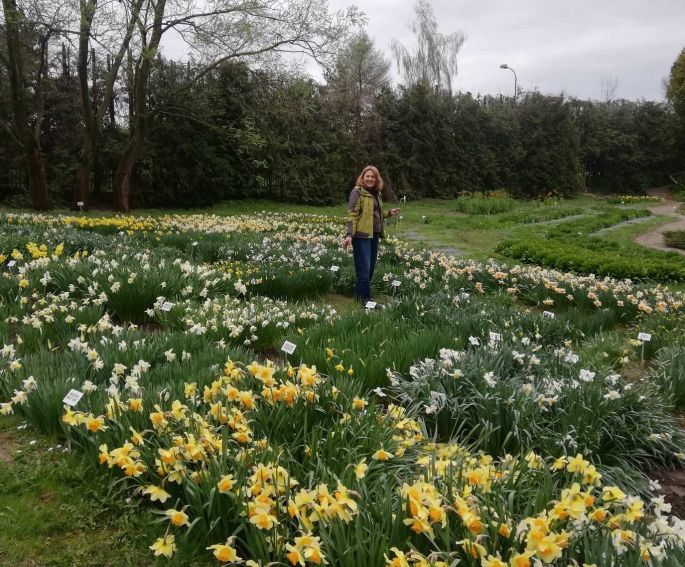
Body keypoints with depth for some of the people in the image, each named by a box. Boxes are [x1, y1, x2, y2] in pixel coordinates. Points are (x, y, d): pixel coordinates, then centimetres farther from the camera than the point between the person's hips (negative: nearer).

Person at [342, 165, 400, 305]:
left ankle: (359, 293, 24)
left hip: (374, 235, 8)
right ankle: (365, 298, 2)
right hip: (361, 235, -8)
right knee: (364, 268, -6)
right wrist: (349, 235, -24)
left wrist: (389, 213, 10)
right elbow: (352, 215, -15)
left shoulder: (376, 193, 15)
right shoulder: (357, 192, -8)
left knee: (371, 267, 12)